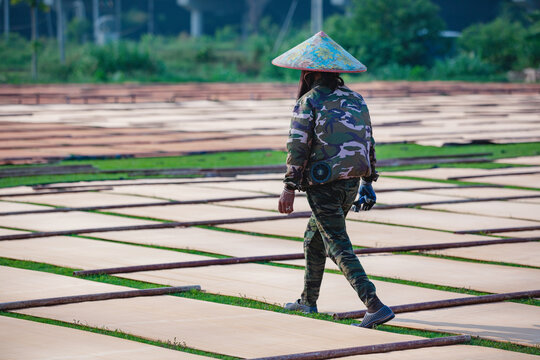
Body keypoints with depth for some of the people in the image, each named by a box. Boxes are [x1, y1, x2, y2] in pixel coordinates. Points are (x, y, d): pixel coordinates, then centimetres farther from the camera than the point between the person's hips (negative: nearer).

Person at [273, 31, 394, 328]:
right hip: (351, 182, 7)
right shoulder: (355, 99, 12)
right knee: (314, 237, 24)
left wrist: (290, 187, -8)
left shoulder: (308, 102, -7)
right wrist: (367, 183, 20)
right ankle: (308, 301, 33)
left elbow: (298, 146, -11)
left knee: (338, 247, -7)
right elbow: (368, 142, 14)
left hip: (323, 186, -7)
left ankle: (375, 306, -19)